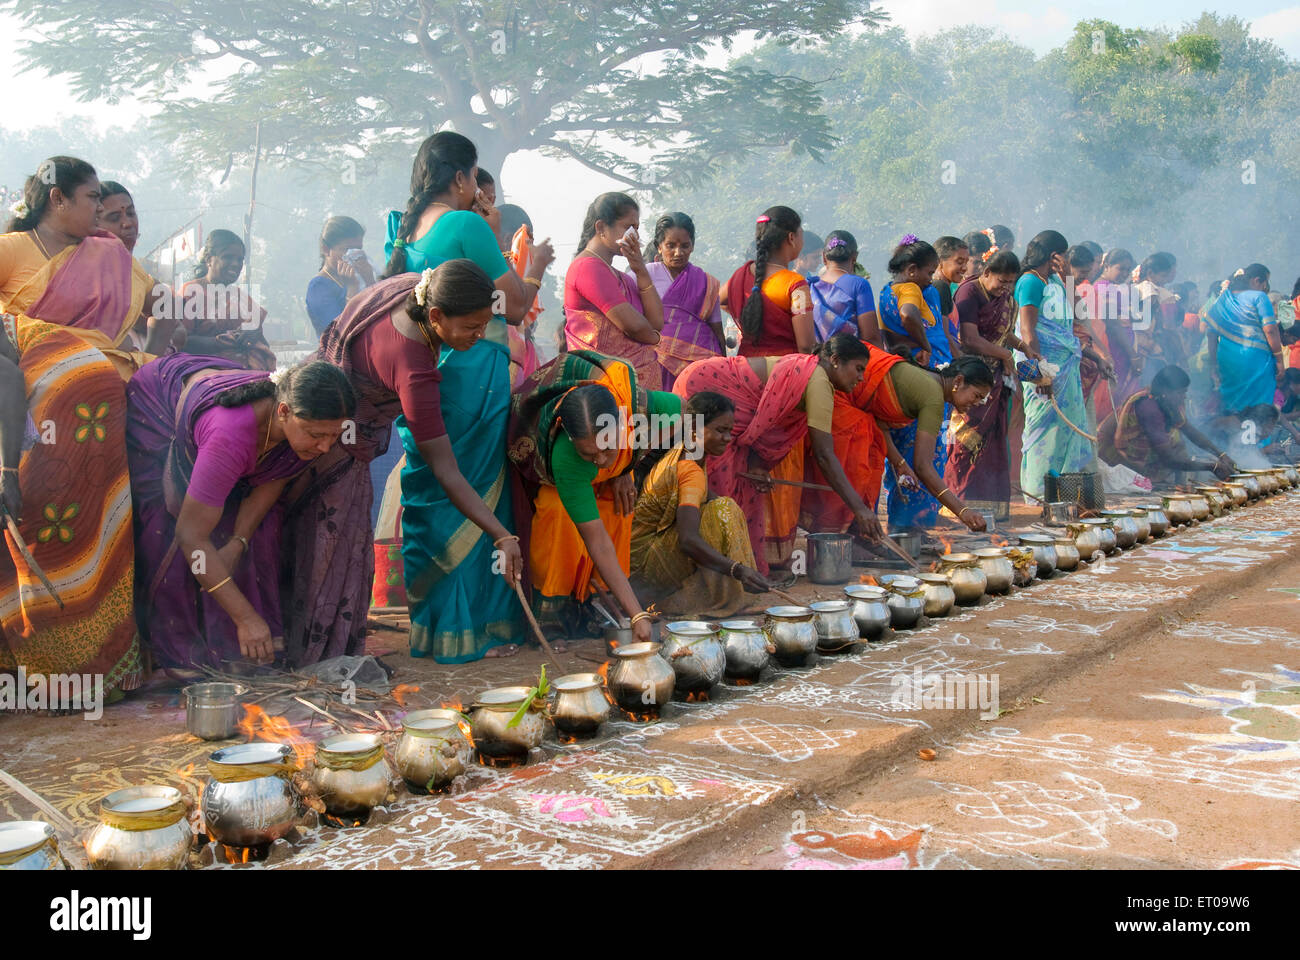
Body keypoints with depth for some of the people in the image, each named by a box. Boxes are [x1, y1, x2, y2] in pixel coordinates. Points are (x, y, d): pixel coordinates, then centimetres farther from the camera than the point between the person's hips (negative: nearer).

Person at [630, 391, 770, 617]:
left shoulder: (679, 452, 6)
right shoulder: (691, 472, -24)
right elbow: (688, 540, -36)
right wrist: (737, 570, -46)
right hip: (645, 558, -10)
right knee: (723, 510, -24)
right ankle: (718, 600, -16)